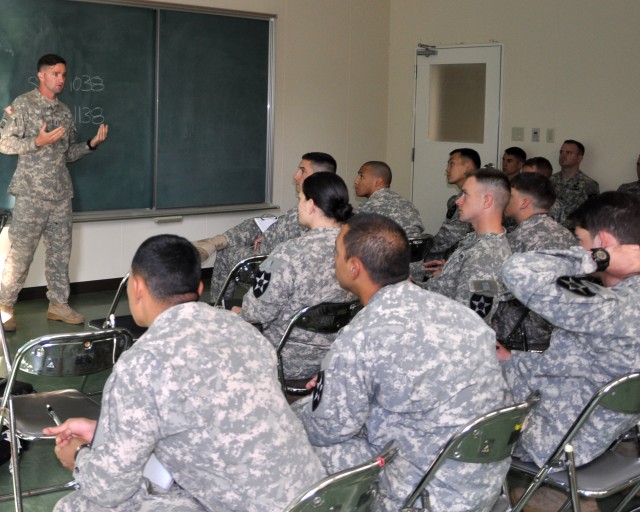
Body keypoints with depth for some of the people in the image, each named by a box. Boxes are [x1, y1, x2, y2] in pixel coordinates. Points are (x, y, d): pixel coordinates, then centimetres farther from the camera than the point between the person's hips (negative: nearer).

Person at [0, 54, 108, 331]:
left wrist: (92, 144, 3)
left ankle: (59, 303, 19)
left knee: (60, 252, 9)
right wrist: (38, 142, -19)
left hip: (61, 194, 6)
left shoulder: (65, 112, 14)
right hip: (31, 194, -6)